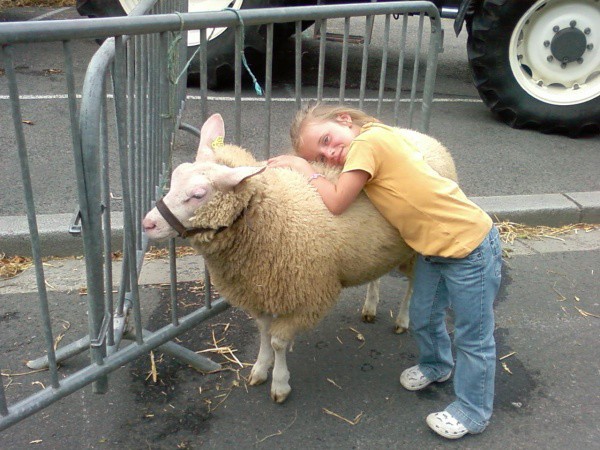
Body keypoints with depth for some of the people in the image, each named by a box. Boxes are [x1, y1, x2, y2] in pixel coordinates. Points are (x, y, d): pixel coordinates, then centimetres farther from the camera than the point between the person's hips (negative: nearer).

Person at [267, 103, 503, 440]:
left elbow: (337, 203, -18)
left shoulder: (367, 141, -21)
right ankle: (436, 364, 53)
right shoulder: (380, 135, 4)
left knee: (473, 336, 8)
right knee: (423, 318, 25)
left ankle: (474, 411, 26)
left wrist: (303, 168, -6)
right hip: (433, 247, 10)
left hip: (469, 245, -10)